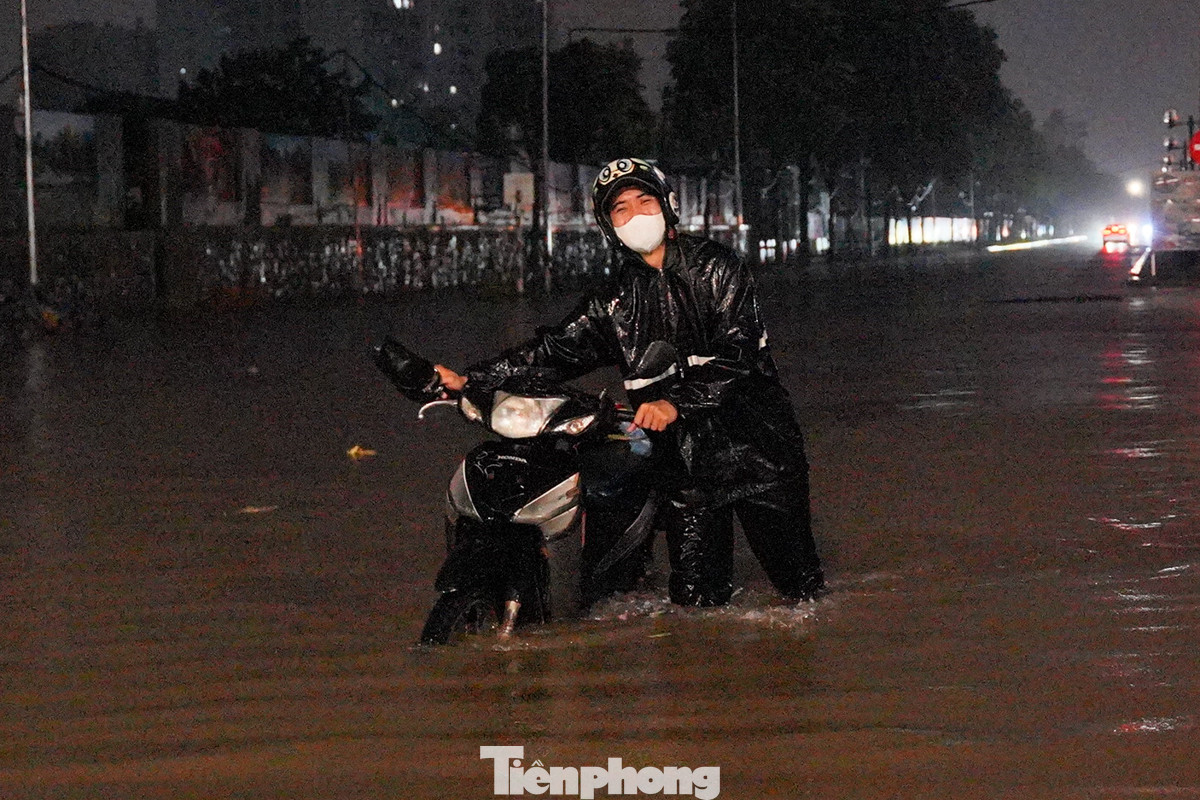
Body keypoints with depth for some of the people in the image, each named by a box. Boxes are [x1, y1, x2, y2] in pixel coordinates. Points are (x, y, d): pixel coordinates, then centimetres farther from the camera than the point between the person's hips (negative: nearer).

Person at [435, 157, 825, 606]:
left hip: (753, 435, -3)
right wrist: (469, 380, 2)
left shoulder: (715, 267, -3)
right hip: (683, 456, 3)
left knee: (798, 583, -2)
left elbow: (734, 351, -13)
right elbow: (556, 349, 11)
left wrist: (675, 403, -26)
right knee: (694, 598, 0)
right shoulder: (617, 299, 11)